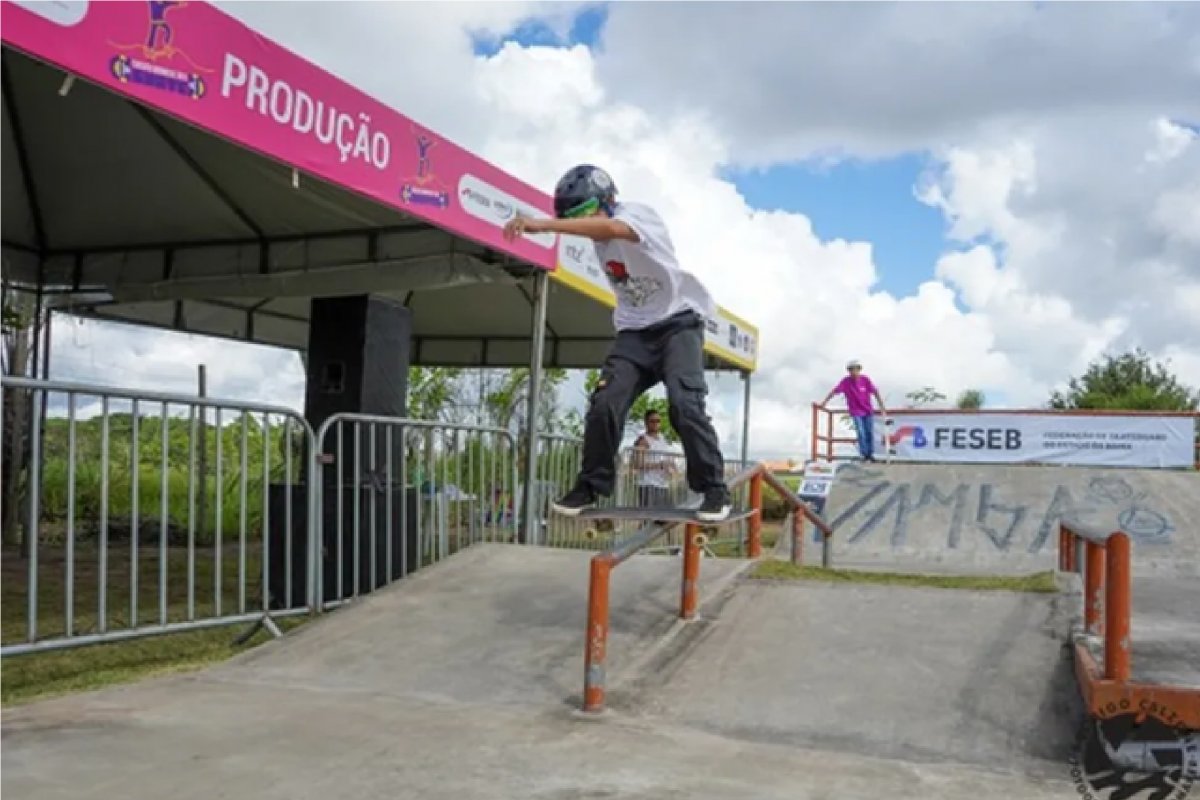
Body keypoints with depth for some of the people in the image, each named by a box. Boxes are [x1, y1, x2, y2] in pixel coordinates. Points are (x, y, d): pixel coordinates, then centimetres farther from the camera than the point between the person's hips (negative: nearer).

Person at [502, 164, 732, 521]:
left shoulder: (638, 213, -19)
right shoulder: (599, 241, 3)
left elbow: (612, 228, -43)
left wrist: (541, 224, -52)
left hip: (678, 322, -6)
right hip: (634, 331, 6)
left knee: (684, 404, -22)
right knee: (604, 405, -10)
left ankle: (715, 489, -9)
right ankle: (590, 487, 5)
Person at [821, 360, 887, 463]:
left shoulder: (865, 380, -9)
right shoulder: (845, 381, -11)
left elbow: (875, 392, -10)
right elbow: (834, 391, -10)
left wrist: (882, 406, -15)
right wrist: (824, 403, -14)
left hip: (868, 411, 1)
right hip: (856, 412, -1)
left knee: (870, 433, 4)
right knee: (861, 433, -8)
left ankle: (871, 454, 18)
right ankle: (864, 454, 5)